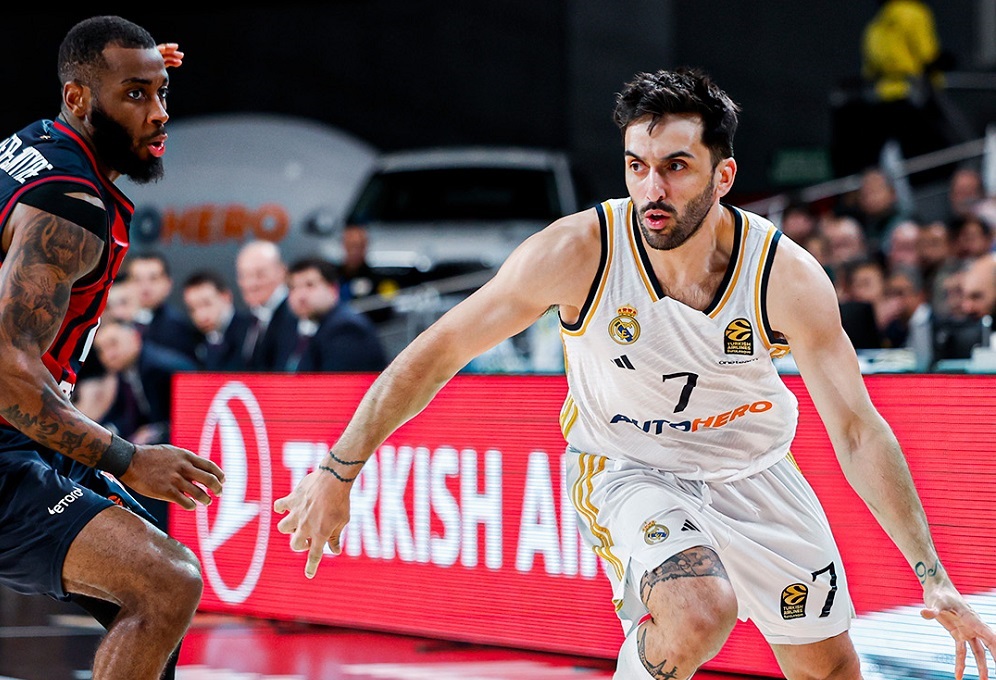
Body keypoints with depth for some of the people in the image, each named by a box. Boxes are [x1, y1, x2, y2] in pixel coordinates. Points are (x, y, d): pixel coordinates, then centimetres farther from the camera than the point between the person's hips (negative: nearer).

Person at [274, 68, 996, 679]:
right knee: (698, 616, -31)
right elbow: (441, 350, -18)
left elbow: (858, 431, -18)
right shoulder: (580, 250, -28)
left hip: (752, 471, 3)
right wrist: (336, 473, -16)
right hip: (626, 466, -3)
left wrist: (933, 577, -21)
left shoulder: (788, 277, -24)